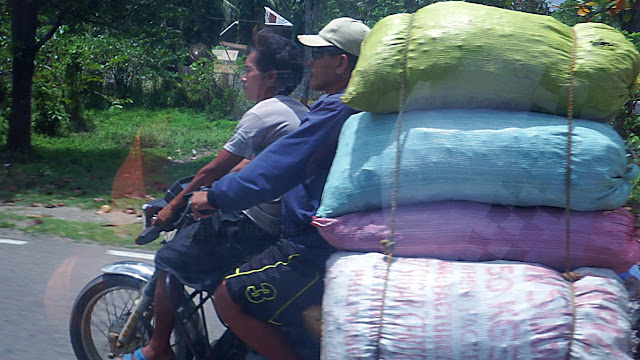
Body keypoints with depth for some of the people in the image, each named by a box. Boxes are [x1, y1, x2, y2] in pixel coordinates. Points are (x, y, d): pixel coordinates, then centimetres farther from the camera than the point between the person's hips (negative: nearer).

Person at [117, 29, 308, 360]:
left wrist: (174, 205, 1)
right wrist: (212, 188, 29)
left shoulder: (262, 113, -14)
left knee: (169, 261, 4)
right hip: (284, 223, 9)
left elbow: (214, 170, -10)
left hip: (255, 228, -9)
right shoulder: (300, 113, 13)